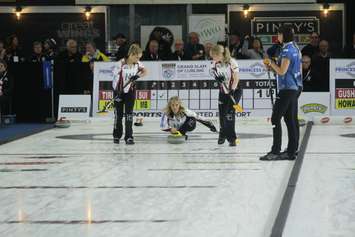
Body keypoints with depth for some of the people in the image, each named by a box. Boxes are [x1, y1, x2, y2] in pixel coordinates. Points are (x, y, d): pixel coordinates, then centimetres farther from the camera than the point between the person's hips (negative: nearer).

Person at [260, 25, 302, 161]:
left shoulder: (287, 50, -14)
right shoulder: (295, 48, 15)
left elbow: (282, 71, -18)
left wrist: (271, 63, -3)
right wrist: (273, 67, 13)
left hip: (287, 88, -10)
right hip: (295, 88, 10)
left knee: (275, 119, -8)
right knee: (291, 120, 9)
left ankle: (275, 152, -10)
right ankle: (292, 151, 10)